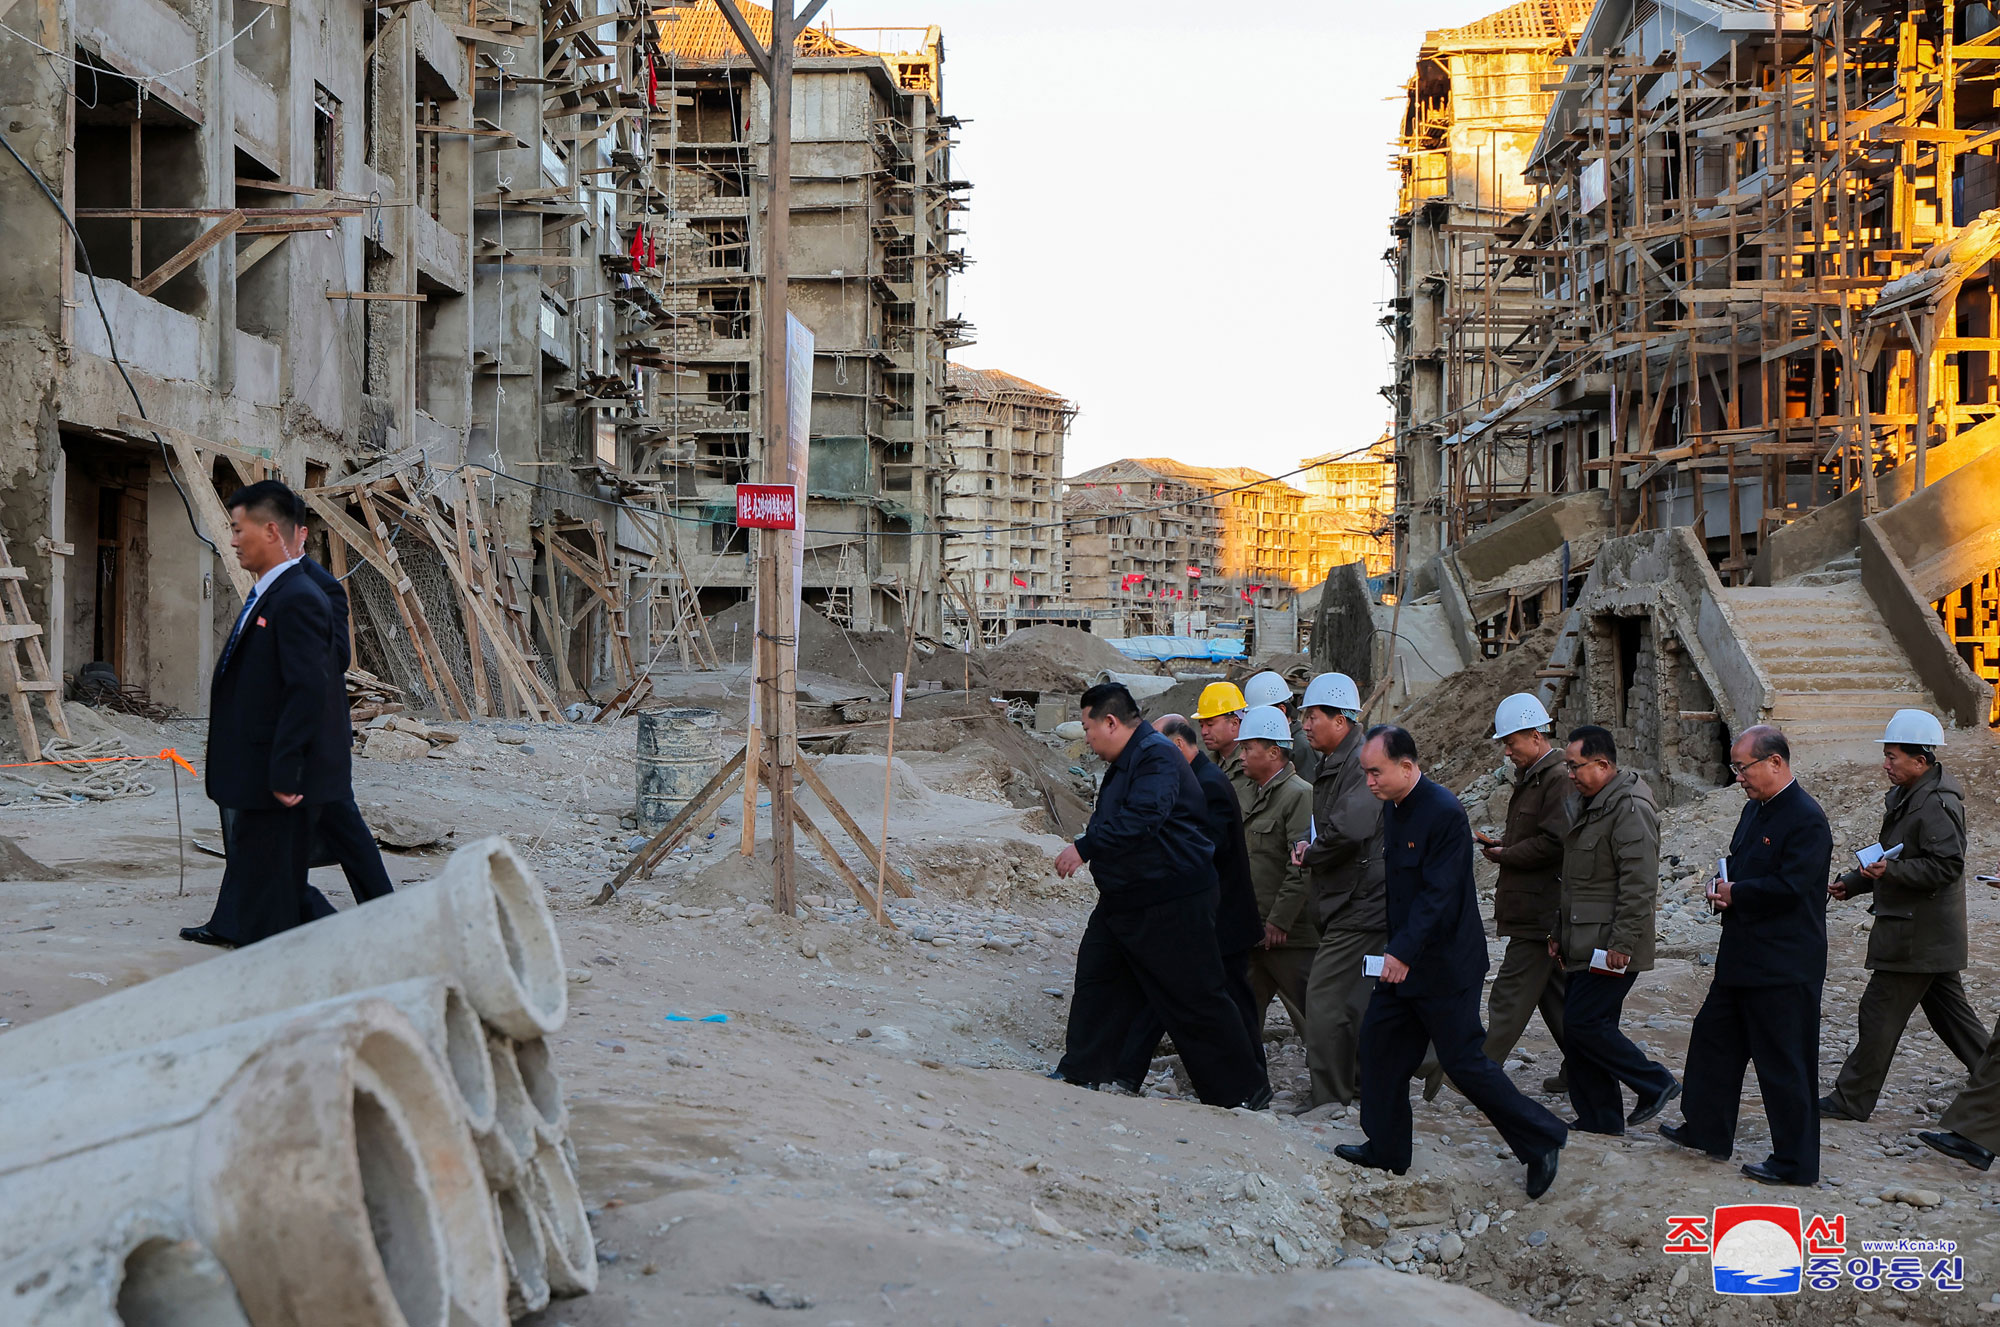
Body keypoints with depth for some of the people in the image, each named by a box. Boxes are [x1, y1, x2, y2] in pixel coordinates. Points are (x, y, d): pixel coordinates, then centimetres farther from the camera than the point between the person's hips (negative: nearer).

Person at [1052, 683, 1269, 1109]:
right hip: (1121, 900, 10)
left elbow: (1141, 819, -31)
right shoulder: (1124, 763, 14)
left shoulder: (1158, 757, -19)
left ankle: (1244, 1092, 7)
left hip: (1172, 905, -10)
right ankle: (1080, 1073, 23)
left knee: (1195, 999, -3)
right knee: (1096, 979, 12)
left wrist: (1085, 847, -28)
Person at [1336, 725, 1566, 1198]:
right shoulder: (1393, 806, 6)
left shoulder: (1444, 812, -21)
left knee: (1464, 1062, -3)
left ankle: (1541, 1141, 11)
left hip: (1445, 964, -9)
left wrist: (1404, 951, -29)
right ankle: (1386, 1149, 24)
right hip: (1405, 959, 9)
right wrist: (1395, 949, 14)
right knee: (1380, 1042, 11)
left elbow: (1438, 893, -25)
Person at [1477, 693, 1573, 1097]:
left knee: (1512, 991, -7)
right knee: (1554, 988, 15)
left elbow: (1554, 843, -22)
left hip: (1541, 911, -10)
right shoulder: (1532, 776, 16)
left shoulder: (1558, 779, -15)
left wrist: (1504, 854, -13)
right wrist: (1500, 843, 9)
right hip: (1538, 909, 10)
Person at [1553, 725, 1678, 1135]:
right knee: (1579, 1026, 9)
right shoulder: (1587, 804, 16)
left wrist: (1622, 943, -23)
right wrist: (1560, 932, 22)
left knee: (1584, 1021, -11)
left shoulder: (1630, 808, -16)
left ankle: (1655, 1083, 4)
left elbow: (1640, 883, -22)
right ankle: (1598, 1119, 16)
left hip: (1611, 945, -10)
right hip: (1585, 943, 10)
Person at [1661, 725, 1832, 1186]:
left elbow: (1788, 887, -25)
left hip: (1783, 967, -10)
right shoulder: (1755, 808, 12)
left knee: (1783, 1063, -1)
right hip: (1742, 957, 10)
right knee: (1714, 1039, 18)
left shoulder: (1806, 819, -18)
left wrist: (1735, 894, -12)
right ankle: (1707, 1130, 32)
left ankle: (1795, 1161, 10)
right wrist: (1723, 885, -1)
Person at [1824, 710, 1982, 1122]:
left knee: (1880, 1012, -4)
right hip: (1932, 933, 10)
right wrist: (1851, 884, 16)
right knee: (1949, 1010, 16)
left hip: (1917, 936, -10)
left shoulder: (1936, 805, -19)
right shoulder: (1906, 797, 14)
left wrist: (1891, 871, -31)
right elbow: (1895, 858, 24)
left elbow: (1947, 866, -24)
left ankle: (1852, 1100, 3)